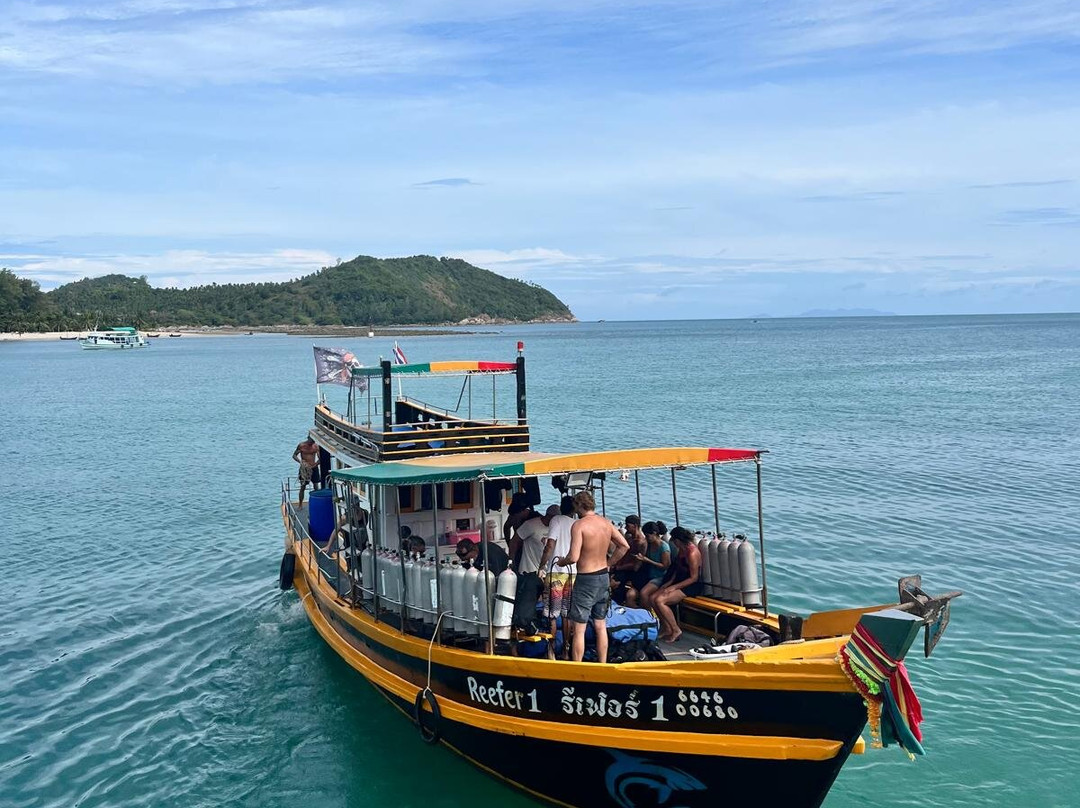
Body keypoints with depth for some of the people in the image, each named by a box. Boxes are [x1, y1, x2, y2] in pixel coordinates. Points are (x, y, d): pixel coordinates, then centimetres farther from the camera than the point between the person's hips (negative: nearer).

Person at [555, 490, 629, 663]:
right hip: (604, 577, 7)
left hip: (586, 579, -7)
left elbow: (573, 557, -22)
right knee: (601, 626, 17)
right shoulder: (606, 522, 4)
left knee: (578, 629, 0)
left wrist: (561, 561, -2)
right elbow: (624, 546, 10)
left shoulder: (579, 525, -16)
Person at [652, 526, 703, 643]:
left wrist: (674, 587, -20)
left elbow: (694, 578, -20)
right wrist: (669, 583, 5)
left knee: (660, 601, -23)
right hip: (680, 582, 9)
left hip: (692, 586, -9)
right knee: (653, 598, -6)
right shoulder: (682, 549, 9)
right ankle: (666, 628, 4)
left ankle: (676, 631, -10)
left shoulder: (692, 553, -20)